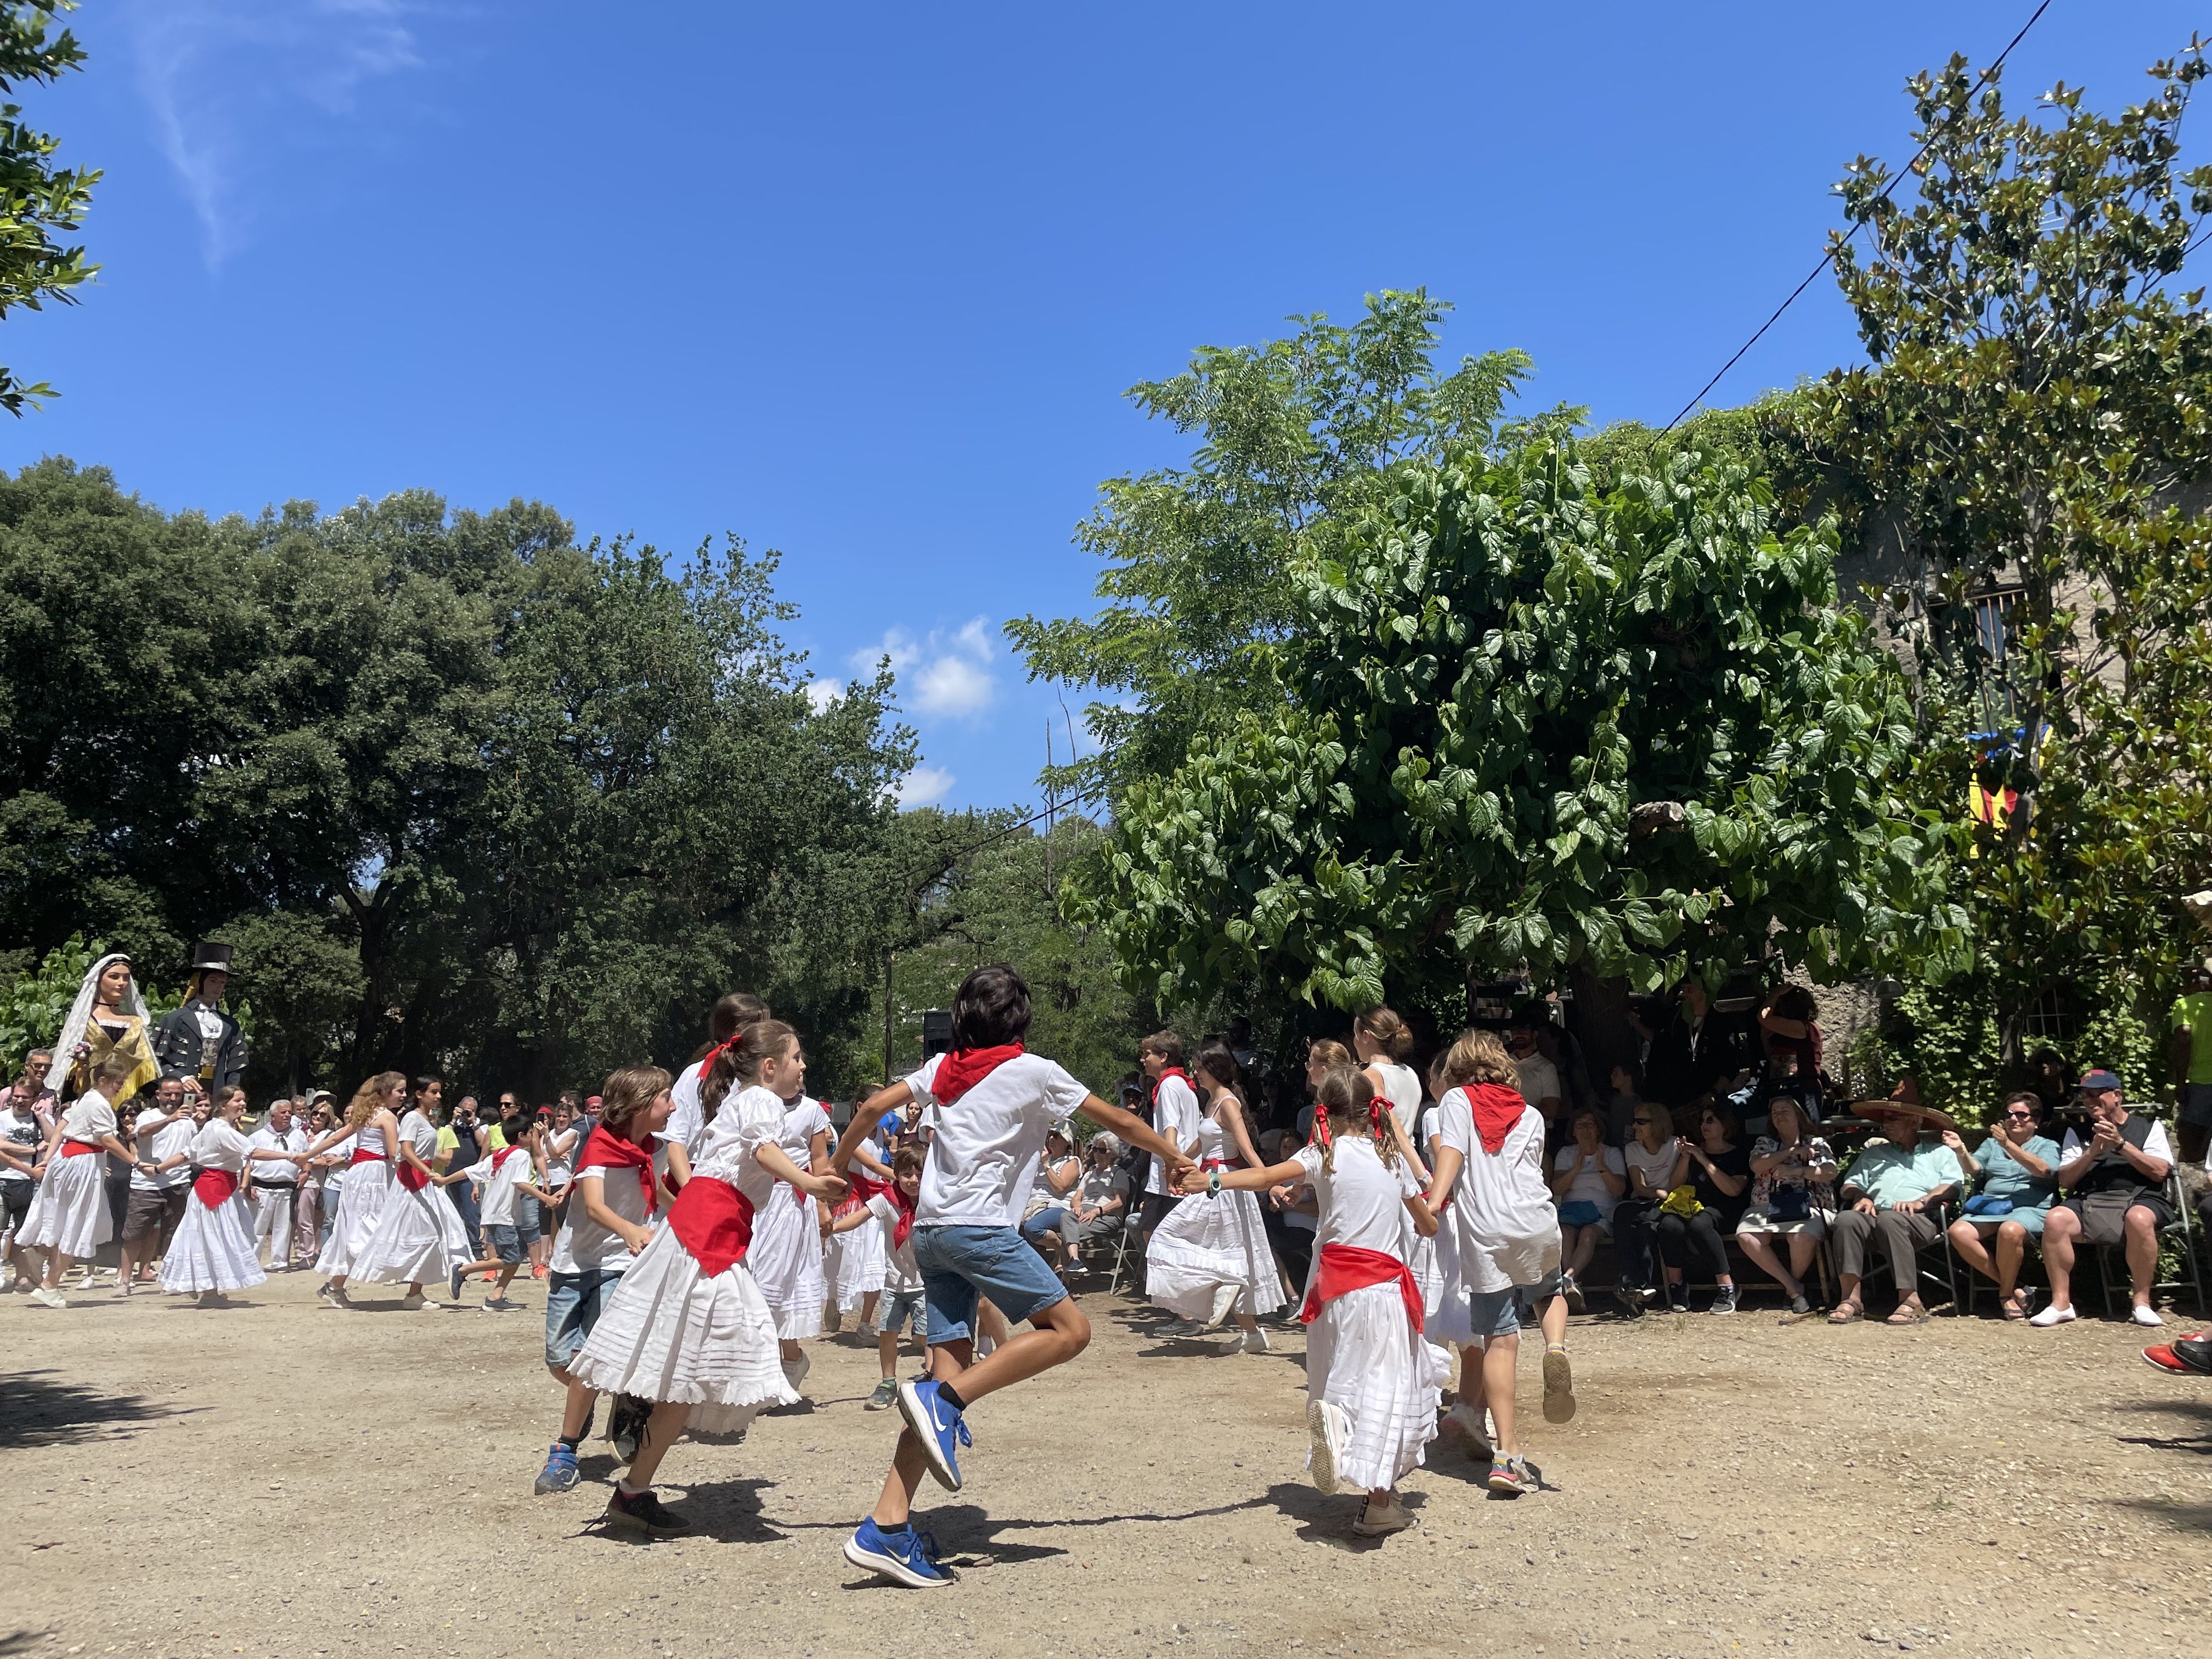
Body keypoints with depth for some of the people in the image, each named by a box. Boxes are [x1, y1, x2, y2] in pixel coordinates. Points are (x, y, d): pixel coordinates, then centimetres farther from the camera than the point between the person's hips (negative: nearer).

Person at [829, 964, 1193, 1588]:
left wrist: (836, 1167, 29)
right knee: (1069, 1329, 0)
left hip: (929, 1228, 7)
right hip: (979, 1226, -7)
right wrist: (1174, 1157, 25)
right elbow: (1119, 1121, 10)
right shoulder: (1033, 1072, 2)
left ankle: (886, 1526, -3)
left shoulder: (942, 1066, 16)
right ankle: (944, 1399, -12)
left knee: (953, 1366, 4)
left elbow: (873, 1106, 14)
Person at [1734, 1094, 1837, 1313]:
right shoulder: (1765, 1143, 21)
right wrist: (1793, 1151, -2)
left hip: (1807, 1207, -2)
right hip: (1765, 1208, 2)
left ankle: (1795, 1282, -5)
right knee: (1746, 1237, -29)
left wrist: (1796, 1171, -14)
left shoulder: (1817, 1143, 15)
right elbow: (1756, 1165, 1)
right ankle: (1794, 1288, -18)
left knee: (1802, 1237, -37)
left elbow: (1830, 1172, -1)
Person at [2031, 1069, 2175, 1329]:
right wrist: (2093, 1151, -4)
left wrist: (2120, 1144, -8)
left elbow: (2160, 1171, -1)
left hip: (2138, 1198, -2)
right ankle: (2061, 1303, -22)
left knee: (2139, 1219, -39)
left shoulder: (2149, 1126, 14)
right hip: (2088, 1200, 2)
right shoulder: (2078, 1131, 20)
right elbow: (2065, 1179, 10)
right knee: (2055, 1219, -30)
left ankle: (2142, 1302, -22)